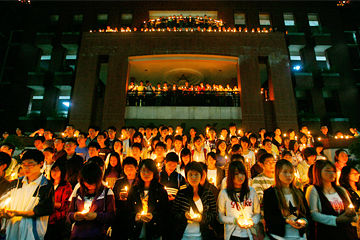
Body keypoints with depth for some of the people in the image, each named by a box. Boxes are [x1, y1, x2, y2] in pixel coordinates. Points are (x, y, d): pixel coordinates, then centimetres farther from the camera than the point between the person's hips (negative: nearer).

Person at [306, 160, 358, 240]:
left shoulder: (341, 190, 12)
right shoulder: (313, 190, -9)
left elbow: (350, 209, 12)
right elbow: (313, 214, -16)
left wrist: (352, 214, -9)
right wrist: (335, 220, -21)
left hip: (348, 232, 6)